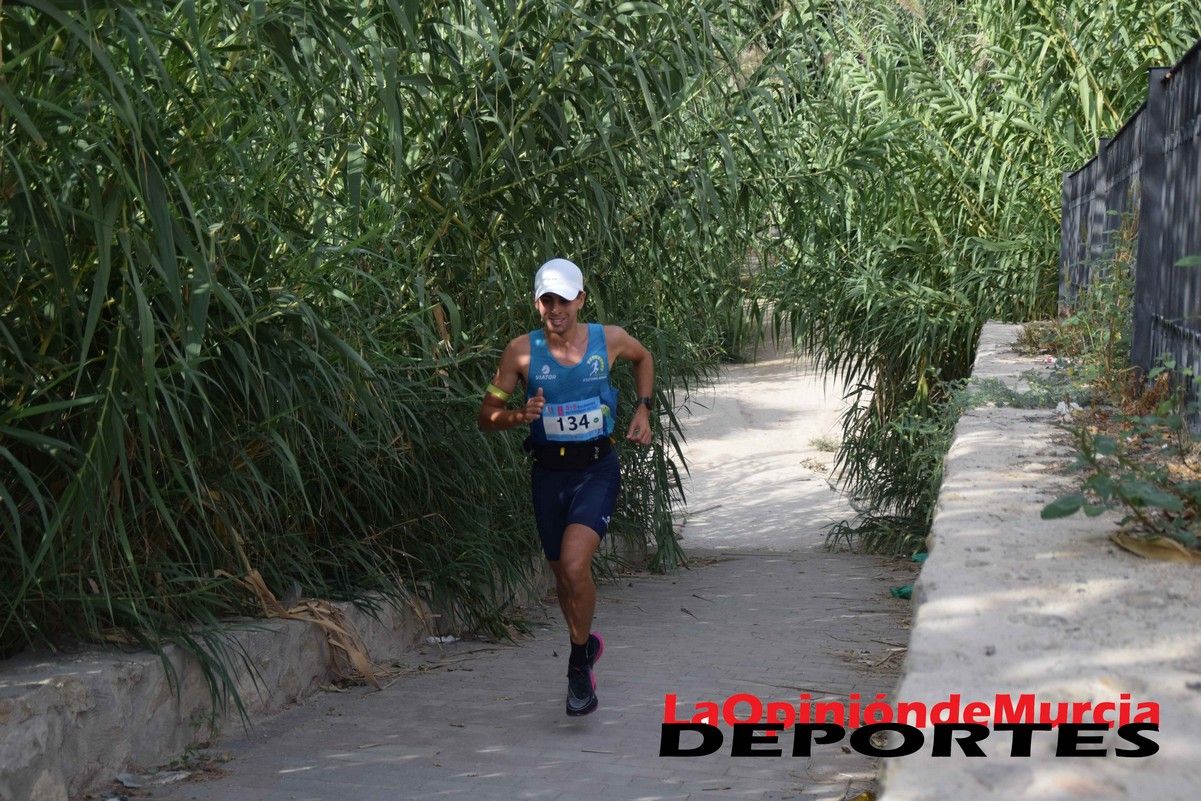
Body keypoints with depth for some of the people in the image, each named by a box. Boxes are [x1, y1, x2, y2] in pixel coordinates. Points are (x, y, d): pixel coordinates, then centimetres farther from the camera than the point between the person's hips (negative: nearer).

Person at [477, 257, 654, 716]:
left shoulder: (609, 340, -4)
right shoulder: (522, 351, -7)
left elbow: (644, 358, 20)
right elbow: (487, 415, -2)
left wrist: (643, 409, 9)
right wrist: (520, 417, -22)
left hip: (597, 468, -2)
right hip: (549, 472, 2)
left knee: (574, 564, -22)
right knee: (563, 574, 14)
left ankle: (579, 664, -5)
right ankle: (586, 642, 43)